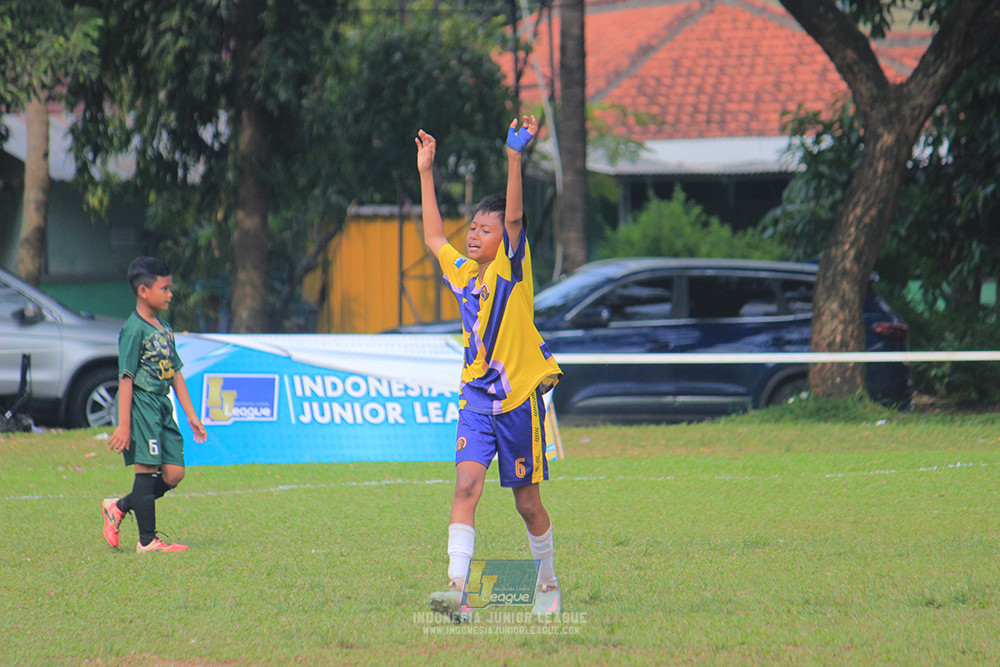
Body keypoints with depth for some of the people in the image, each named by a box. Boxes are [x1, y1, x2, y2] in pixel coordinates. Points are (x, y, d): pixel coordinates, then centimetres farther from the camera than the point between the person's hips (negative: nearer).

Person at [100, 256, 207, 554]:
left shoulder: (164, 329, 15)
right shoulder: (134, 329, -11)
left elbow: (175, 373, 20)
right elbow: (126, 378, -14)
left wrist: (191, 415, 17)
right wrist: (123, 425, -18)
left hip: (163, 407, 9)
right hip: (142, 405, -9)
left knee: (174, 473, 5)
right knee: (147, 469, -7)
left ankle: (119, 507, 20)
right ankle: (147, 541, -1)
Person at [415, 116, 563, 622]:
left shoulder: (511, 270, -6)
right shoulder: (461, 272, 9)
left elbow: (514, 218, -20)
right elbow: (433, 237, 24)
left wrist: (515, 157, -30)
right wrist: (426, 173, 23)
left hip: (519, 397, -4)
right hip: (476, 398, 4)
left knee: (526, 499, 7)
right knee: (467, 484, -14)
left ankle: (547, 584, 28)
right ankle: (457, 590, -24)